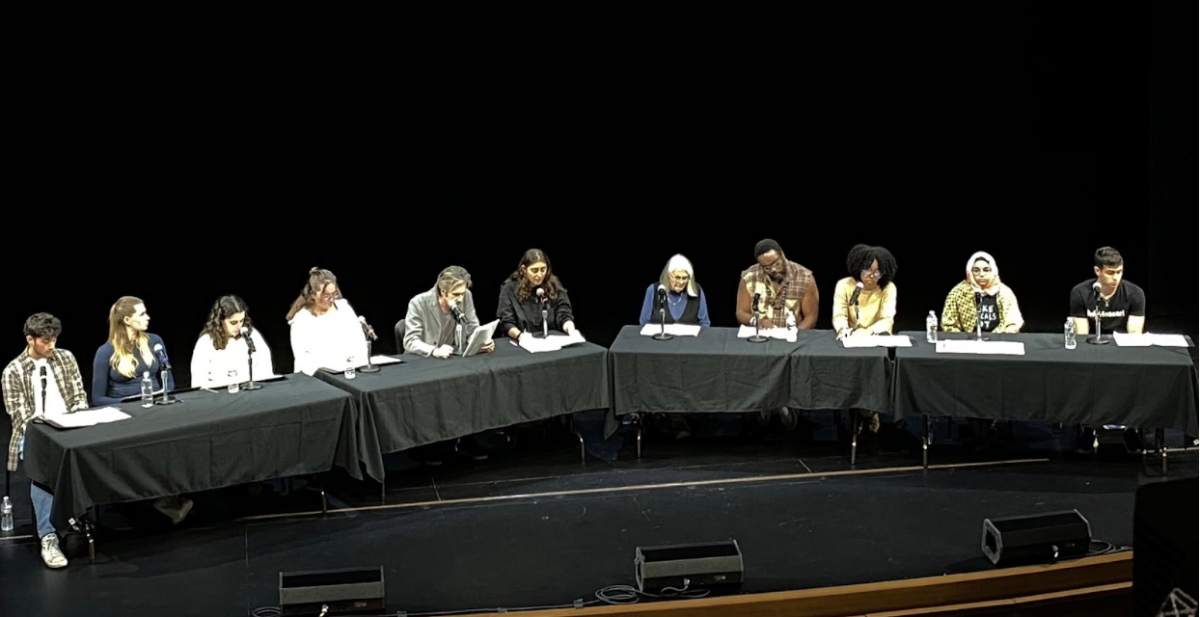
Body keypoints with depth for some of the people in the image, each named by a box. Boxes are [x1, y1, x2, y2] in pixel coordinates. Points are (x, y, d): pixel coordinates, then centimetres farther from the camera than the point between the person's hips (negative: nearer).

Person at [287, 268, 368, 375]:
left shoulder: (343, 308, 9)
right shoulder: (301, 318, -1)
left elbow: (358, 339, 7)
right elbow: (302, 358, -7)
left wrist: (359, 367, -7)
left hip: (349, 372, 2)